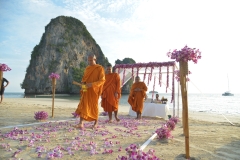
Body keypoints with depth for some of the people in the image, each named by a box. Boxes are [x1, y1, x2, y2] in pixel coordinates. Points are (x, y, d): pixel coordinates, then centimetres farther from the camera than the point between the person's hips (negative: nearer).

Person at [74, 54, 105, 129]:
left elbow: (102, 80, -15)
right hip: (86, 90, 5)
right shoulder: (87, 68, 10)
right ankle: (81, 124, -7)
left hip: (94, 91, -5)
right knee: (83, 106, -6)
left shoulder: (100, 68, -8)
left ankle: (96, 123, 21)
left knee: (94, 106, 5)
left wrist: (92, 84, -27)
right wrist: (83, 82, -6)